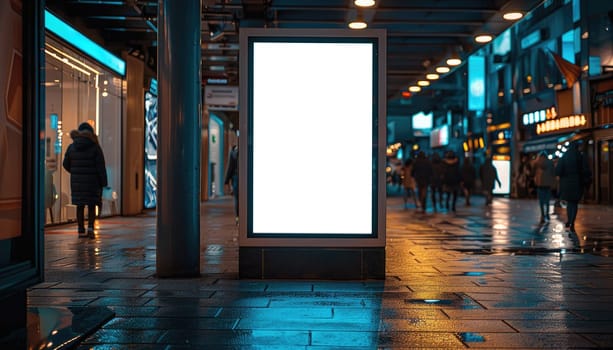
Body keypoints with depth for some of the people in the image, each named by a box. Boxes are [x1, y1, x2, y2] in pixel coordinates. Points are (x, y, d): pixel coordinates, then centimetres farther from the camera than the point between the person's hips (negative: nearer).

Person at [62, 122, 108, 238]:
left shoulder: (72, 147, 0)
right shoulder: (95, 147, -9)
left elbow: (66, 164, 8)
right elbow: (101, 167, -11)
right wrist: (103, 183, -6)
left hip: (77, 181, 2)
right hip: (92, 182, -2)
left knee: (80, 206, 11)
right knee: (92, 205, 9)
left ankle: (81, 231, 11)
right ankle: (90, 227, -8)